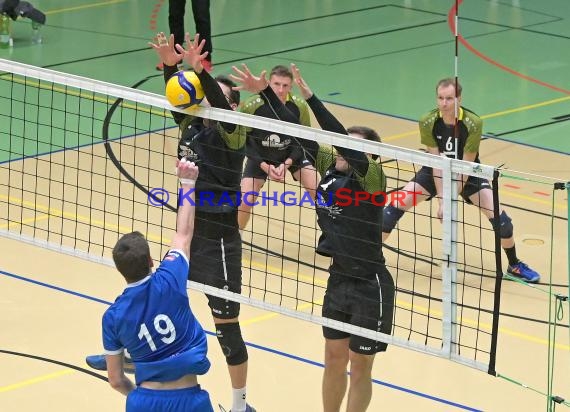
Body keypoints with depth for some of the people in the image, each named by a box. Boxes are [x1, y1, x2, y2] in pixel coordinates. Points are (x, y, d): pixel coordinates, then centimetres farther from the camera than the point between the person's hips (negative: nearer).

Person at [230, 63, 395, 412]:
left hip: (369, 287, -7)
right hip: (338, 279, 7)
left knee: (359, 368, 7)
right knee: (334, 360, 19)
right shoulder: (330, 166, 0)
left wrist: (309, 96, -37)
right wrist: (264, 91, -8)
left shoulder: (371, 176, -18)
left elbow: (342, 141, -33)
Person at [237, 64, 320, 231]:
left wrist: (287, 163, -24)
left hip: (292, 154, 1)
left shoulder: (299, 106, -23)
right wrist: (265, 166, -25)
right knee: (245, 201, -13)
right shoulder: (251, 106, -28)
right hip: (260, 157, -1)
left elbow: (305, 140, -11)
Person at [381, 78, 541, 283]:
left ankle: (514, 265, 9)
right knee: (396, 206, -11)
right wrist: (442, 200, -24)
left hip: (467, 174, -1)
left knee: (498, 216, -15)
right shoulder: (428, 122, -24)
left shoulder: (473, 124, -29)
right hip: (436, 172, 2)